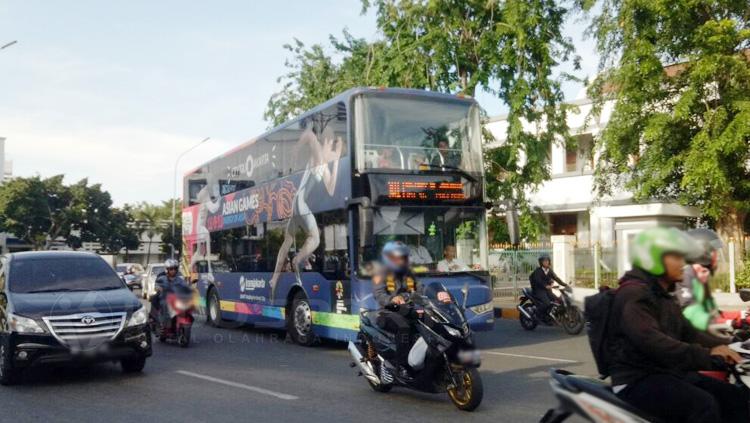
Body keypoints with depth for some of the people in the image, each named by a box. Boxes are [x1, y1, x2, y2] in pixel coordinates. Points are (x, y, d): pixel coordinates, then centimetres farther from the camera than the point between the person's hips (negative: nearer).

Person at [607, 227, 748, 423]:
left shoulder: (665, 297, 20)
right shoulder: (633, 295, -14)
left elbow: (687, 332, 18)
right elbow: (651, 341, -27)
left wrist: (720, 347, 0)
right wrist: (706, 355, -31)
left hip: (670, 373, 10)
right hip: (637, 381, -10)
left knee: (736, 398, 0)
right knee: (703, 404, -29)